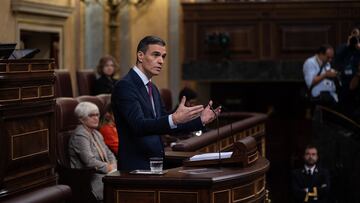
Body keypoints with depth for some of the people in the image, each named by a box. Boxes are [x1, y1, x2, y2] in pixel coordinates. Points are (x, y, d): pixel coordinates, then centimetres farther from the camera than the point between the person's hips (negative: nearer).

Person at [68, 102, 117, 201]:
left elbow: (109, 154, 19)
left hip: (103, 174, 9)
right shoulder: (80, 135, -11)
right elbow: (90, 161, -19)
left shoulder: (96, 134, 18)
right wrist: (109, 168, -12)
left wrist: (113, 166, -2)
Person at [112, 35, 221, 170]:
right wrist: (174, 119, -38)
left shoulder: (152, 89, 15)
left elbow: (166, 125, 17)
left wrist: (200, 120, 5)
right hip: (135, 166, -8)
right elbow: (139, 126, -26)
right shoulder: (125, 86, -13)